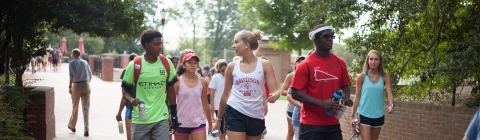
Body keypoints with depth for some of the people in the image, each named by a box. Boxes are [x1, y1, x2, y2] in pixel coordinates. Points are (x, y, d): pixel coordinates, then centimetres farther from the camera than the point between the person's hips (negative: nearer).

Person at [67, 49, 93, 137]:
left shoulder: (72, 63, 0)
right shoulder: (85, 62, 13)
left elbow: (72, 75, -15)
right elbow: (90, 75, 16)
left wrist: (70, 86, -16)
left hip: (76, 86, -2)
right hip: (86, 85, 3)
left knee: (75, 107, 15)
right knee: (86, 108, 1)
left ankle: (72, 125, 32)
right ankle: (86, 130, -9)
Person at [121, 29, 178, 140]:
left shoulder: (167, 64, 2)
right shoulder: (134, 65, -6)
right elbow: (126, 92, 2)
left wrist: (174, 115, 10)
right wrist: (132, 100, -21)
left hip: (161, 119, 2)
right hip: (140, 120, -2)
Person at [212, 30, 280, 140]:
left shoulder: (265, 65, -1)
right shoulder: (232, 67, 3)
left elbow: (275, 90, -6)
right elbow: (225, 95, 11)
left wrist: (274, 96, -31)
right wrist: (219, 119, 16)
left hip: (256, 116, 1)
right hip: (234, 114, -1)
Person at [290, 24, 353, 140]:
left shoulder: (340, 63, 7)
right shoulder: (306, 65, -8)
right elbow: (295, 93, -11)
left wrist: (346, 97, -5)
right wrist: (322, 103, -20)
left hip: (333, 124, 5)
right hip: (311, 126, -5)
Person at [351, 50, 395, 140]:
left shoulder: (385, 77, 0)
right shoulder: (362, 77, -4)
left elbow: (389, 93, -9)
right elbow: (357, 97, 0)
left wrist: (391, 105, -30)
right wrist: (352, 116, 0)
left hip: (378, 116, 3)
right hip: (364, 115, -3)